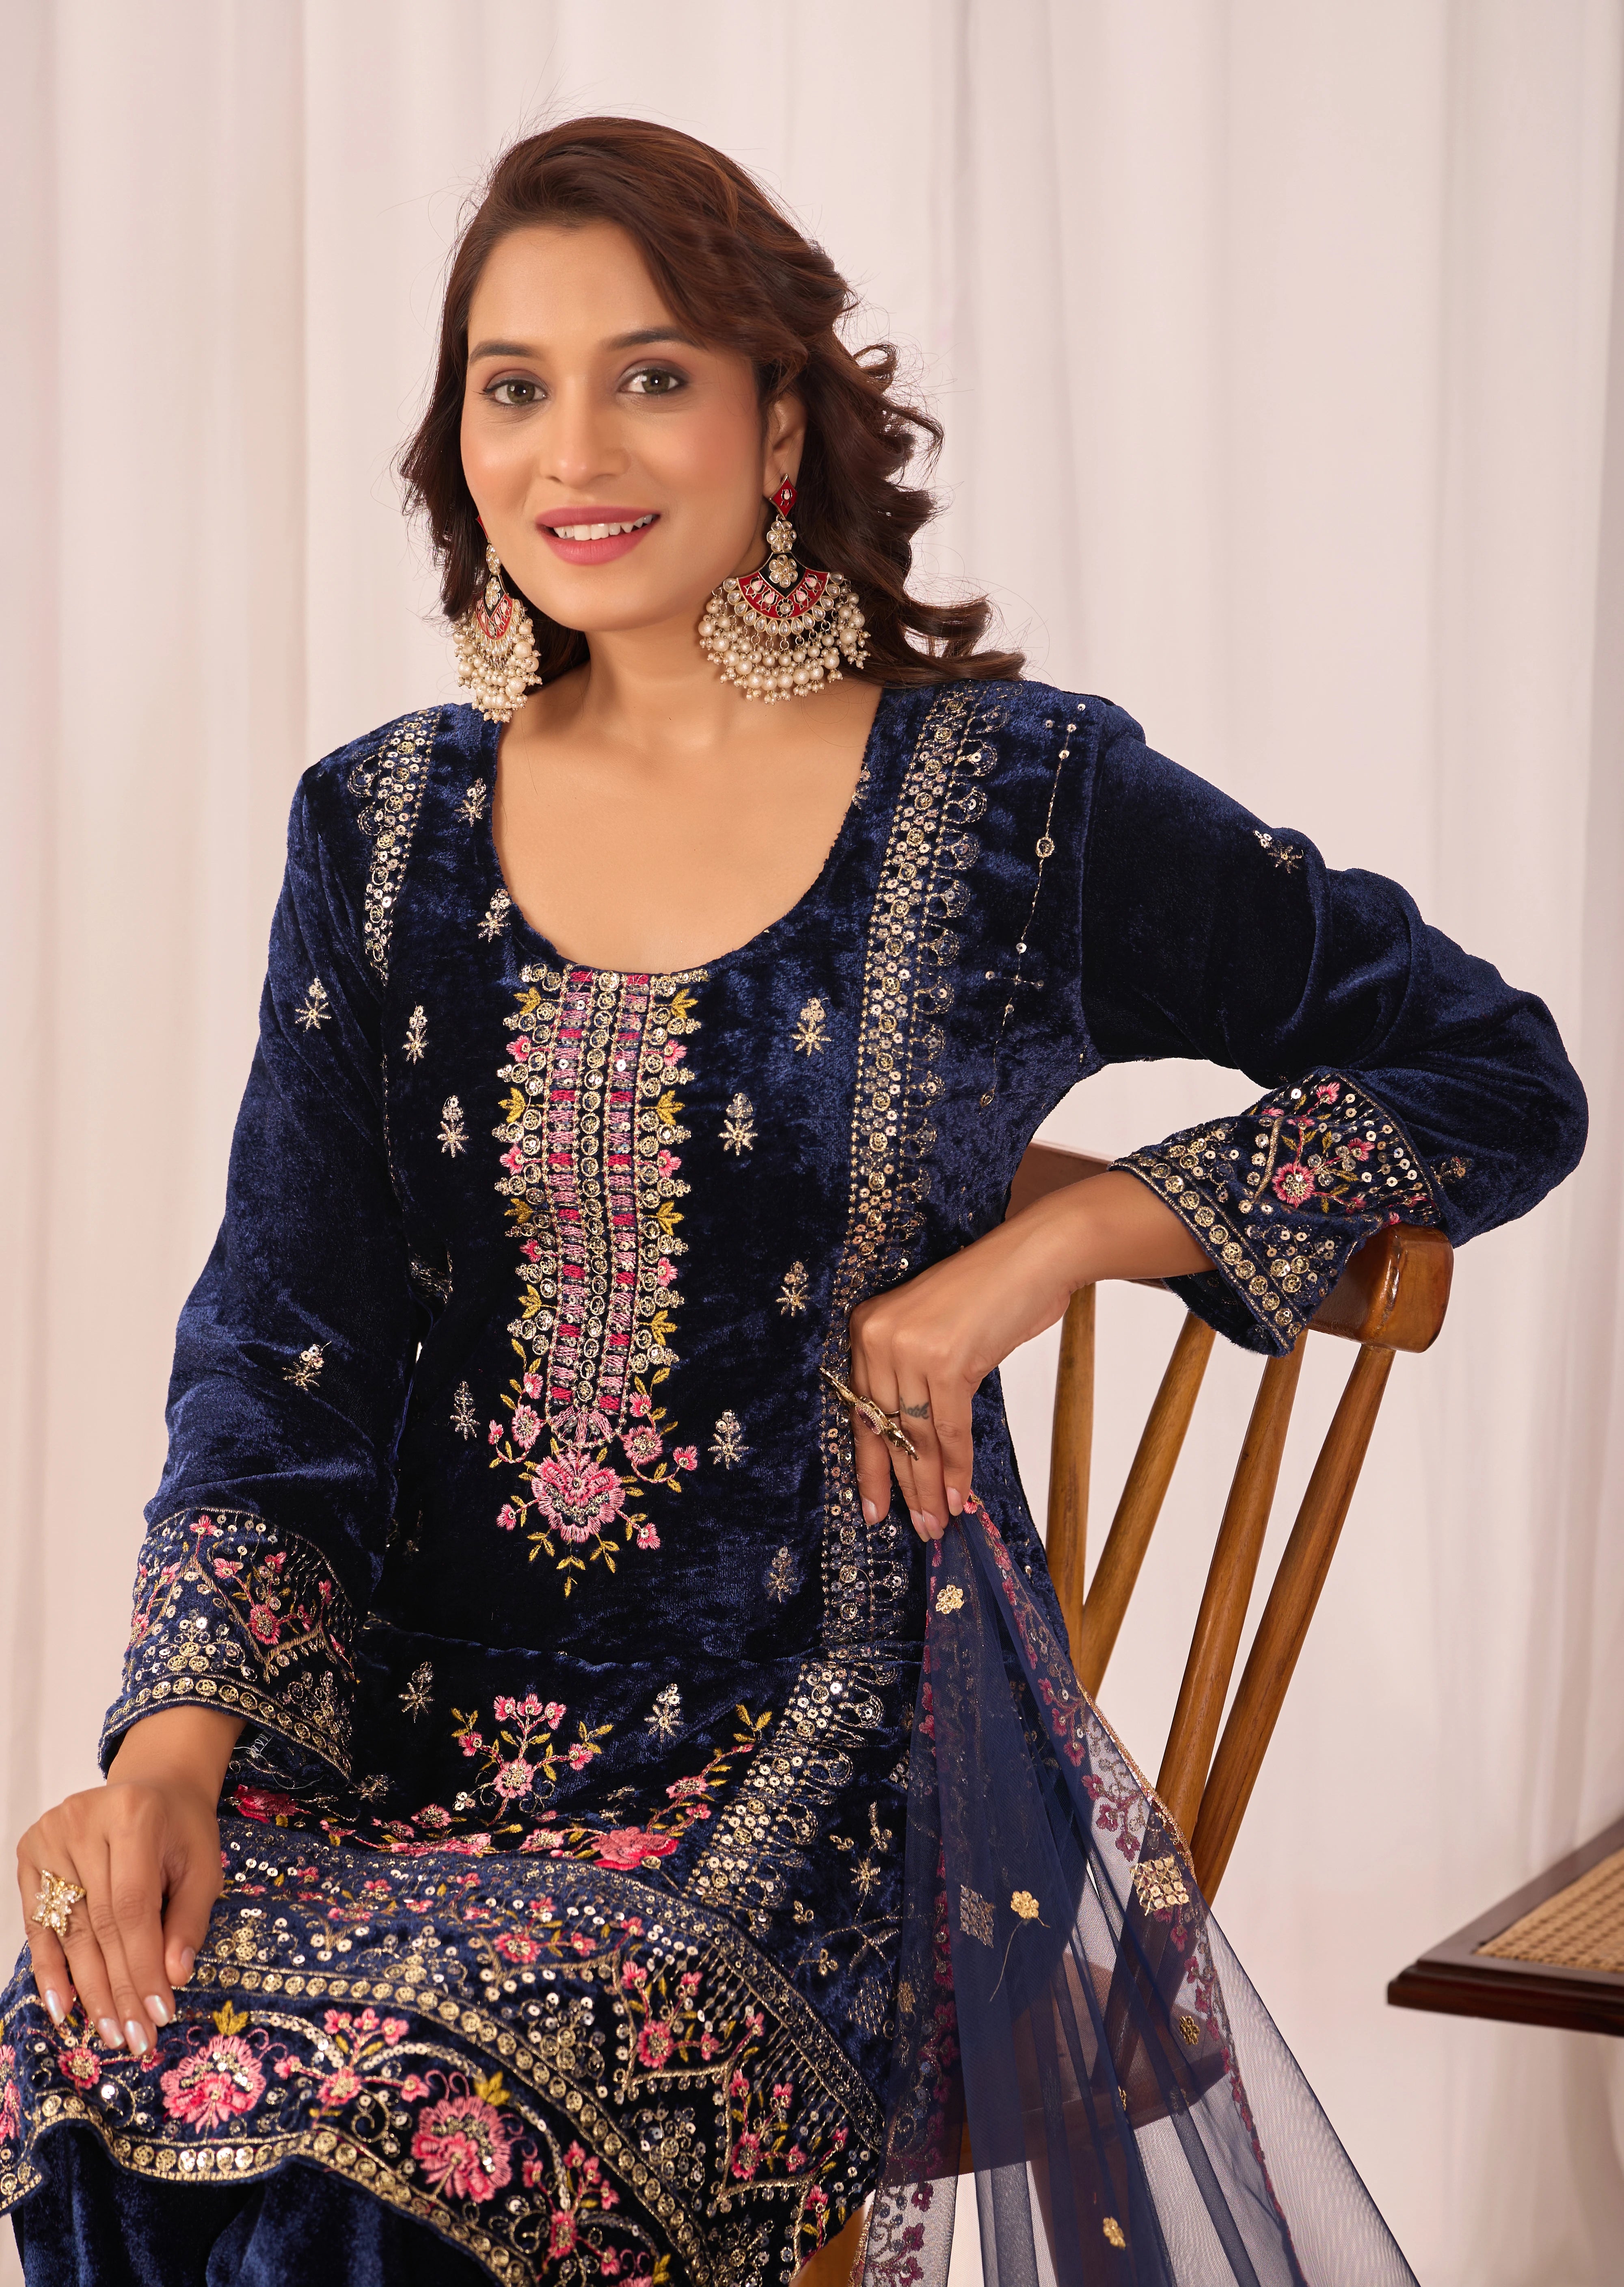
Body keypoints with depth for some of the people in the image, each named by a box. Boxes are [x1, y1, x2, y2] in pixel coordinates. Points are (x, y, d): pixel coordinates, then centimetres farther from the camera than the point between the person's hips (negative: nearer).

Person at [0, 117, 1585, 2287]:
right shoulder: (383, 828, 9)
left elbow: (1499, 1078, 4)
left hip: (835, 1742, -3)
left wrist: (1048, 1245, -7)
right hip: (414, 1713, 3)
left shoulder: (1020, 803, -1)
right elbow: (276, 1353, 5)